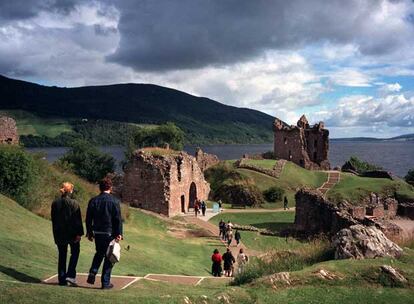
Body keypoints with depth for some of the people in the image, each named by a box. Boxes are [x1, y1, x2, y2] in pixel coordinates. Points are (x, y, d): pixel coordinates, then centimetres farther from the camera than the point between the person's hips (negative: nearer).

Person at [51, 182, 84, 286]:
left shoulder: (55, 203, 2)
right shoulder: (74, 203, -12)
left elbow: (53, 219, 8)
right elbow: (78, 220, -13)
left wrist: (56, 233, 15)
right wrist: (79, 233, -9)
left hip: (59, 233, 4)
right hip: (72, 233, -4)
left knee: (62, 255, 12)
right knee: (75, 252, 12)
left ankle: (62, 279, 13)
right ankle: (70, 275, 0)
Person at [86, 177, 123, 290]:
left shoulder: (93, 201, 2)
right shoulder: (114, 201, -9)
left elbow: (88, 218, 6)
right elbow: (118, 219, -10)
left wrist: (89, 233, 14)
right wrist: (119, 233, -5)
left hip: (97, 233, 4)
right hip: (110, 233, -4)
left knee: (99, 254, 25)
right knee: (108, 257, 6)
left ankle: (92, 273, 6)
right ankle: (105, 282, 9)